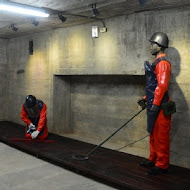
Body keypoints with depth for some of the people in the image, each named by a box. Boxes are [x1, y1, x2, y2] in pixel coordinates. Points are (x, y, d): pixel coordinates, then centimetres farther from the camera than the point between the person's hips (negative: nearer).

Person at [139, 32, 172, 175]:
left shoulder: (163, 63, -14)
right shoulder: (157, 63, 17)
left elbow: (162, 85, -23)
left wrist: (155, 104, -24)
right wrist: (146, 98, 22)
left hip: (160, 107, -10)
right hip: (154, 105, 10)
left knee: (161, 136, -2)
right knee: (154, 135, 18)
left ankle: (162, 165, 7)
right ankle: (153, 160, 30)